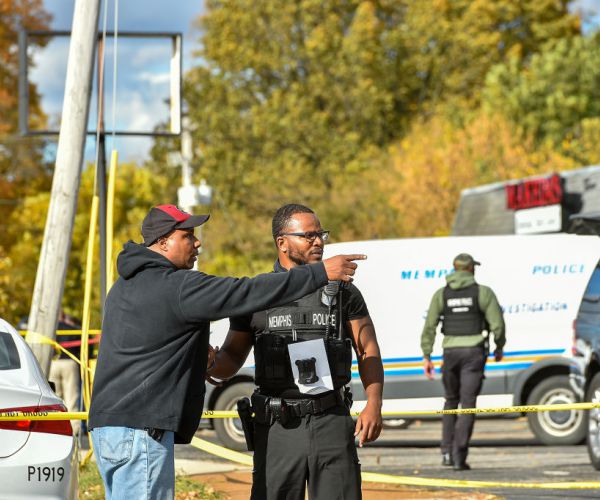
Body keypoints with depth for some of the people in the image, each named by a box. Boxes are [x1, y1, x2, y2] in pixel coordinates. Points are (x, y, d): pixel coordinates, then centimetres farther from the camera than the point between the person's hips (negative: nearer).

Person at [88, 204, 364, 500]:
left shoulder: (126, 285, 19)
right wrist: (322, 273, -11)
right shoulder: (176, 287, -13)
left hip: (108, 425, 11)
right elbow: (250, 292, -15)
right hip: (139, 428, -11)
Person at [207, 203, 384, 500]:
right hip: (277, 428, 0)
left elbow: (368, 352, 6)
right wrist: (211, 365, -13)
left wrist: (374, 404, -9)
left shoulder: (343, 292, 7)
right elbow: (232, 356, 11)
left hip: (332, 421, 0)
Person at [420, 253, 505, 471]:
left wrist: (426, 356, 2)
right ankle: (459, 455, -12)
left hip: (451, 352, 2)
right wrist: (499, 348, 12)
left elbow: (429, 327, 0)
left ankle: (447, 451, 12)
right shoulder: (483, 293, -1)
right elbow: (497, 324, -5)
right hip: (474, 352, -2)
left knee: (451, 401, 18)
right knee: (468, 404, -2)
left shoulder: (441, 294, 6)